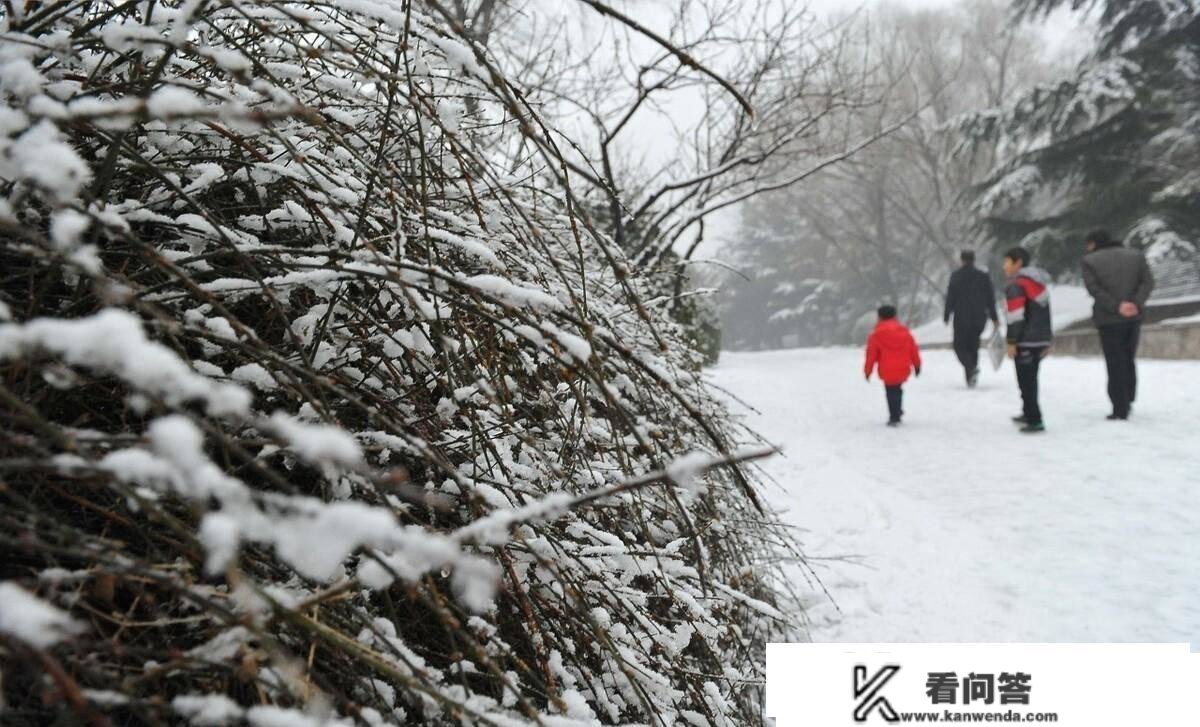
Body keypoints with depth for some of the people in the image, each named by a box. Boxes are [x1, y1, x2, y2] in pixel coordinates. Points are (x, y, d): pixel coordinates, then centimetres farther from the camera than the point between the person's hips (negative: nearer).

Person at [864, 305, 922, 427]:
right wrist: (917, 365, 22)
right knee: (897, 390, 23)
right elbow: (913, 349, 11)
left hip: (887, 371, -4)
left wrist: (868, 370, 6)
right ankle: (898, 412, 25)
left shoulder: (876, 334, -4)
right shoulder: (904, 331, 8)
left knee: (891, 393, 3)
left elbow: (871, 354, -3)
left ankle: (894, 417, -1)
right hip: (903, 369, 4)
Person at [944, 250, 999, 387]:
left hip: (962, 318, -3)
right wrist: (994, 318, 11)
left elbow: (950, 297, -6)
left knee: (960, 346, 4)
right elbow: (990, 299, 5)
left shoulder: (956, 276, -6)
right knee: (973, 346, 14)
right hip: (979, 318, 3)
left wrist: (946, 316, 2)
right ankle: (971, 378, 12)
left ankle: (971, 368, -23)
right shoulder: (984, 276, 4)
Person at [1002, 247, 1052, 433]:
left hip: (1025, 341, -9)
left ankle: (1035, 420, -7)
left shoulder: (1016, 286, -13)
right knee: (1030, 378, 21)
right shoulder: (1040, 282, 17)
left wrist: (1011, 342, -14)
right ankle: (1029, 413, 32)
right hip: (1041, 339, 9)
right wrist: (1048, 340, 24)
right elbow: (1044, 312, 21)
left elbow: (1015, 317, -18)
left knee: (1026, 381, -5)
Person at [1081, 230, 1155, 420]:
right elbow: (1148, 282, -1)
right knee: (1129, 360, 19)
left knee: (1115, 364, 1)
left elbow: (1095, 289, -15)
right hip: (1133, 318, 4)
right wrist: (1136, 303, -12)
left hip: (1109, 319, -4)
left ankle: (1120, 409, 1)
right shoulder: (1136, 255, 9)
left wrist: (1117, 306, -17)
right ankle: (1128, 401, 23)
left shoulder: (1090, 261, -5)